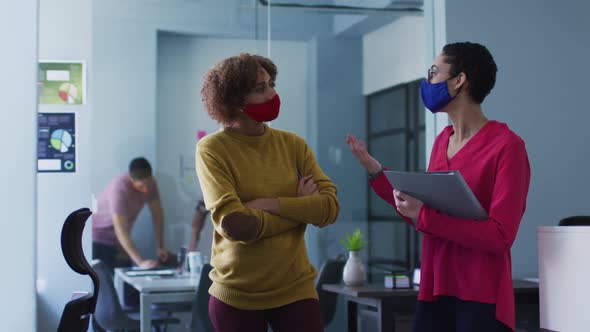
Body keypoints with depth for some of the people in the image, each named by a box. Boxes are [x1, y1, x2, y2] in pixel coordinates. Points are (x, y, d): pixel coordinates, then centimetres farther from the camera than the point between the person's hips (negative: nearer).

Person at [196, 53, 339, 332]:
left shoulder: (293, 144, 2)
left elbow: (329, 206, -8)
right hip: (235, 295, -2)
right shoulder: (212, 149, -9)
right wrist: (300, 208, -10)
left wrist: (269, 204, -18)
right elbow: (233, 223, -19)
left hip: (295, 289, 2)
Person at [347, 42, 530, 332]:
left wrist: (424, 215, -22)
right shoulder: (442, 141, 9)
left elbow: (499, 236, -17)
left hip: (482, 300, -6)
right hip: (433, 294, 6)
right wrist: (373, 169, 13)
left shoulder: (506, 145, -11)